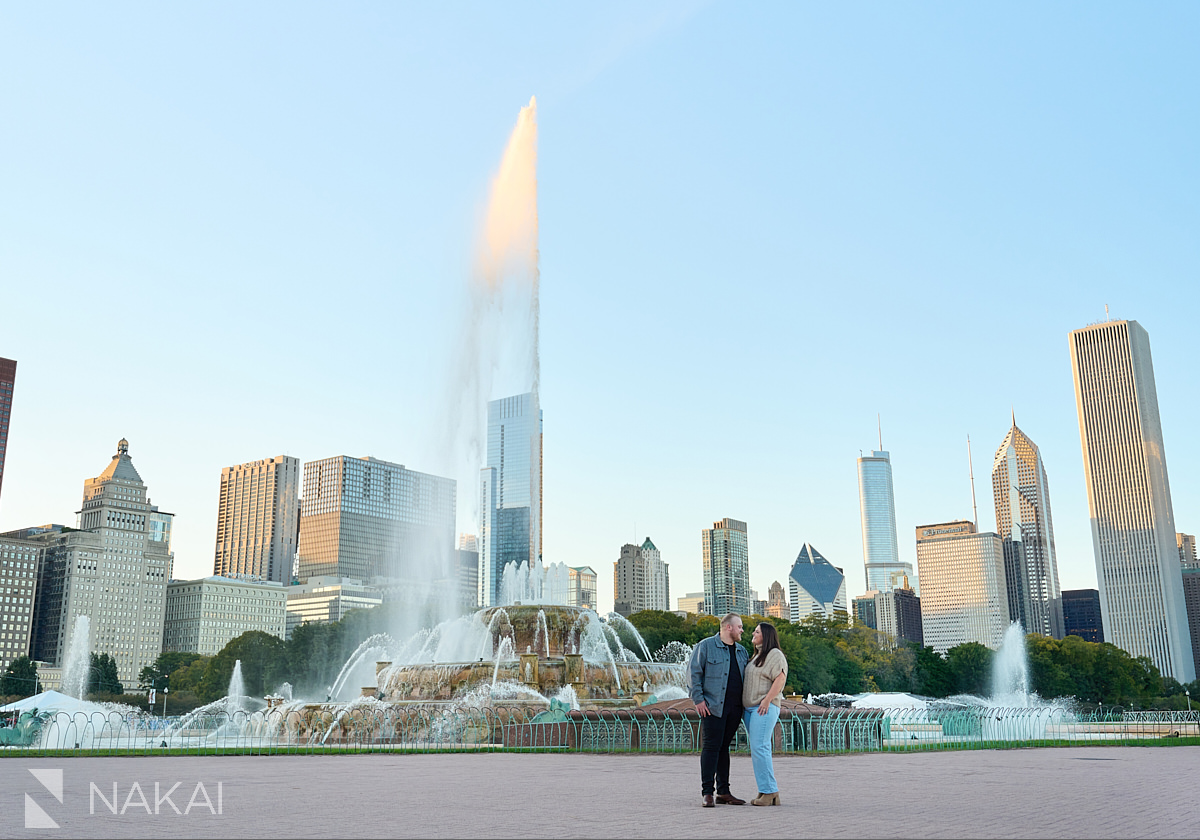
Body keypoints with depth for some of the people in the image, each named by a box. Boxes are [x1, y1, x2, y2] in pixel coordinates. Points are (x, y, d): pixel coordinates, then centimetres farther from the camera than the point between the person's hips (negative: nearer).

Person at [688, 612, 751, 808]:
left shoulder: (742, 652, 16)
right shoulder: (706, 646, -3)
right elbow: (693, 673, -7)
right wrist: (698, 699, -12)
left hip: (734, 708, 6)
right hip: (712, 707, -6)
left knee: (724, 747, 10)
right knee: (711, 747, -7)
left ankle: (723, 792, 15)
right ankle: (707, 793, -4)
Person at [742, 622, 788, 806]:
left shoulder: (775, 655, -6)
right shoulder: (757, 656, 22)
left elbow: (780, 679, -16)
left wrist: (767, 701, -21)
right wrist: (743, 706, 18)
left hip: (765, 709, -9)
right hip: (750, 708, 9)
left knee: (759, 748, -16)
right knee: (758, 750, 7)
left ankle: (769, 791, -13)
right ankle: (772, 793, 9)